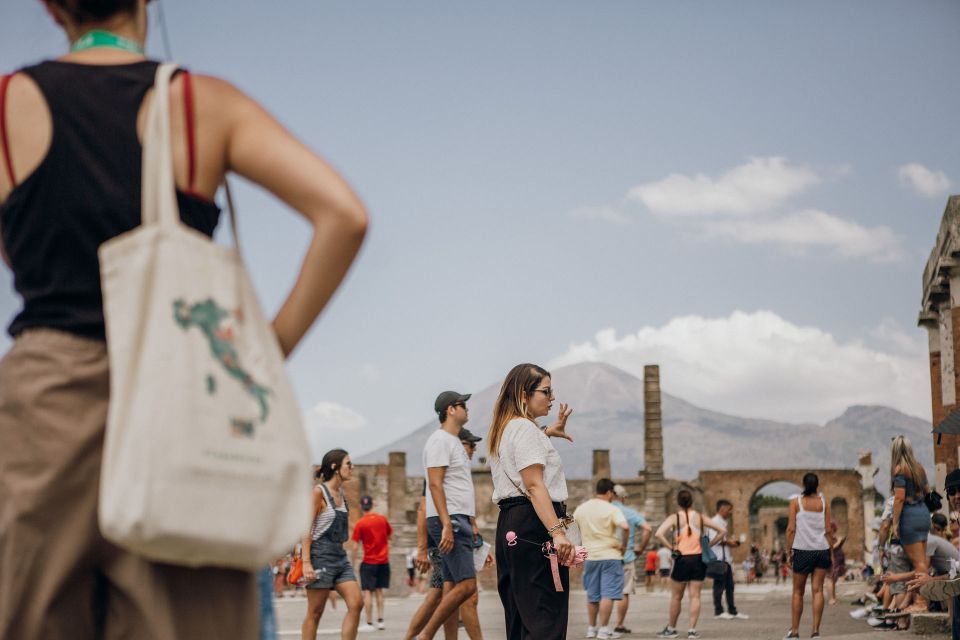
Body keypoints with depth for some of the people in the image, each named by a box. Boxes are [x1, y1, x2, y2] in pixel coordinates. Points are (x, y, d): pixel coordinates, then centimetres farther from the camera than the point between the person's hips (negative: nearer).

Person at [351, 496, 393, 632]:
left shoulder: (360, 524, -9)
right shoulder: (382, 519, 1)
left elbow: (355, 546, -9)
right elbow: (389, 535, 15)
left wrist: (353, 563, -3)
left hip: (369, 562, -4)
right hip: (383, 561, 4)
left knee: (368, 592, -1)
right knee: (379, 590, 14)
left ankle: (369, 623, -4)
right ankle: (380, 621, 9)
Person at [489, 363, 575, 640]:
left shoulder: (504, 430, 20)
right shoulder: (525, 428, -10)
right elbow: (535, 486, -21)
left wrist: (548, 432, 53)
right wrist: (557, 532, -29)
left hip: (509, 524, 11)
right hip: (534, 524, -11)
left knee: (520, 614, 12)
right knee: (546, 617, -15)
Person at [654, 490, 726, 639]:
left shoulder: (674, 518, -4)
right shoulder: (700, 517, 5)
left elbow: (659, 534, -18)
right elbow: (722, 531, 8)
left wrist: (672, 547, -9)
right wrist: (708, 546, 8)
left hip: (682, 559, -2)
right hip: (698, 558, 2)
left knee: (677, 596, 10)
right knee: (695, 596, 4)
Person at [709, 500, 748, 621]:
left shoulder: (725, 521, 21)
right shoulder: (715, 521, -10)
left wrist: (731, 542, 8)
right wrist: (728, 542, -12)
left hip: (726, 557, 10)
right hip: (718, 557, -10)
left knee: (729, 585, 10)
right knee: (719, 585, -5)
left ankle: (732, 611, 14)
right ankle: (718, 611, 1)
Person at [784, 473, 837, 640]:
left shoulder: (795, 502, -1)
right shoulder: (824, 502, 3)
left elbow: (791, 529, -4)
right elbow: (828, 530, 3)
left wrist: (789, 551, 2)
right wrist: (832, 552, 10)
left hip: (802, 550, -1)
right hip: (822, 549, 1)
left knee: (798, 591, 8)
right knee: (817, 590, 2)